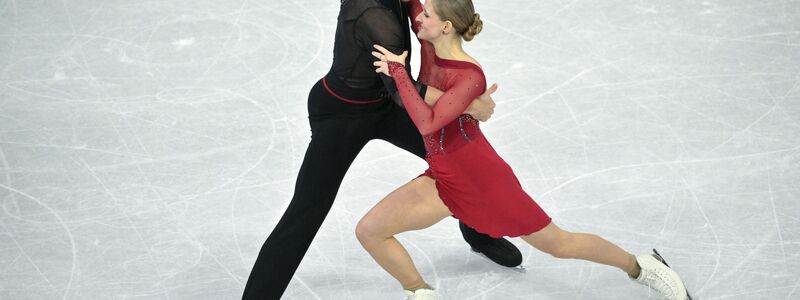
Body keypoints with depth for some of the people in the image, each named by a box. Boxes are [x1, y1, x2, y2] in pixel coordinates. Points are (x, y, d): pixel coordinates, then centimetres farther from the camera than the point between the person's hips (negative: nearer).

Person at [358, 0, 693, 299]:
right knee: (368, 230, -5)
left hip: (482, 177, -7)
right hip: (443, 178, 7)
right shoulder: (430, 45, -4)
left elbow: (427, 123, -35)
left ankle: (641, 267, 30)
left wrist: (397, 72, -30)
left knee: (558, 244, 7)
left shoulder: (470, 76, -24)